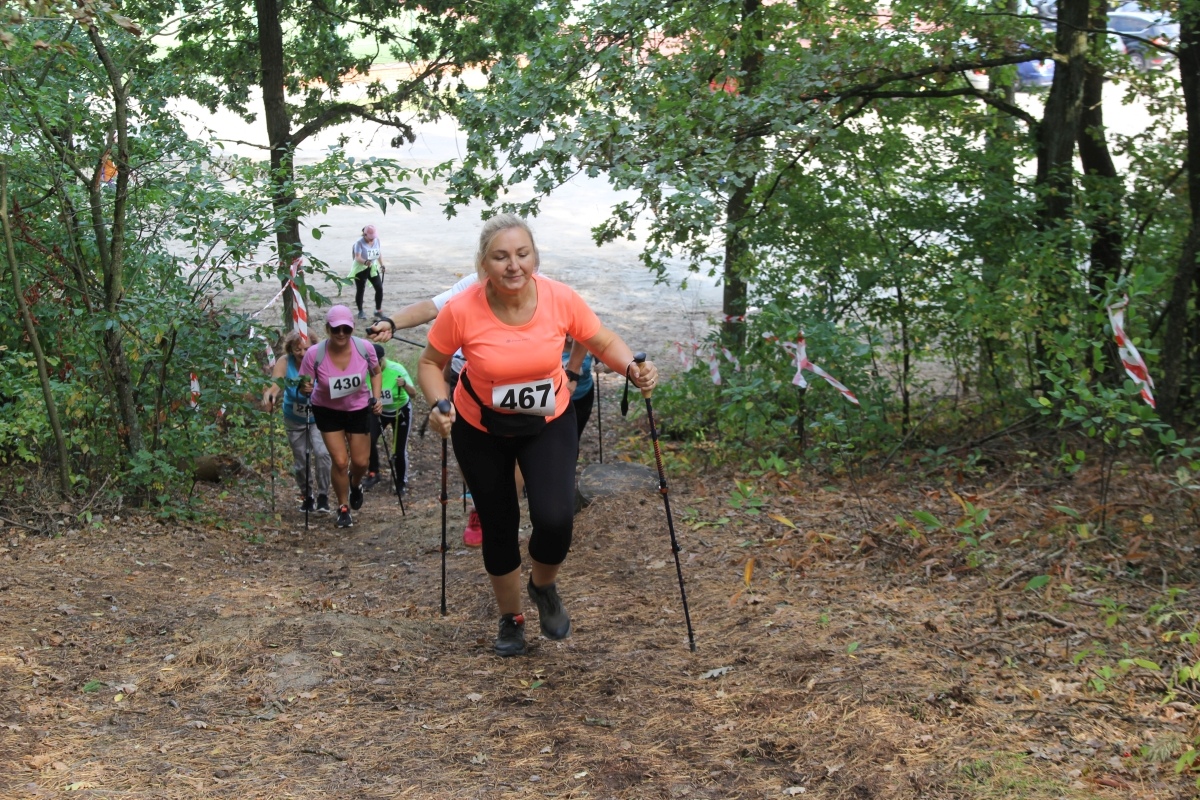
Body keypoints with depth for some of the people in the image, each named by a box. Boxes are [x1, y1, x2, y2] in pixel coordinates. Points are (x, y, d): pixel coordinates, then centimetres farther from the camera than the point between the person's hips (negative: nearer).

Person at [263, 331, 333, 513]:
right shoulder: (284, 363, -20)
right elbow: (275, 384, -36)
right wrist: (269, 395, -58)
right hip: (294, 420, 2)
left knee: (321, 453, -21)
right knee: (300, 462, 11)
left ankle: (323, 496, -6)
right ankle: (307, 496, 33)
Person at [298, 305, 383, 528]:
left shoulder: (365, 348, -22)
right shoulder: (314, 354, -27)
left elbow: (376, 373, -1)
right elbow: (304, 387, -14)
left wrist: (377, 397, -13)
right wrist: (305, 389, -36)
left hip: (358, 409, 2)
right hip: (328, 411, -2)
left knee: (360, 461, 8)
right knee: (340, 461, -8)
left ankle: (355, 484, 46)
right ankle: (343, 508, 16)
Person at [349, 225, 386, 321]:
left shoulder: (376, 240, 0)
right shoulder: (359, 243, -19)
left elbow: (379, 253, 14)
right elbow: (357, 257, -27)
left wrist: (382, 265, 13)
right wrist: (365, 262, -46)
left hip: (373, 268, 5)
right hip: (361, 269, -5)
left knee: (379, 288, -4)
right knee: (360, 290, 4)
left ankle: (378, 311, 8)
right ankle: (360, 311, 19)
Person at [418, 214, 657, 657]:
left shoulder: (560, 299, -21)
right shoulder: (461, 311, -25)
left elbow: (604, 342, -5)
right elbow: (431, 362, -8)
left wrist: (633, 369, -24)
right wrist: (438, 405, -25)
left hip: (549, 424, 0)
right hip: (481, 430, 0)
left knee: (554, 517, -19)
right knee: (498, 526, 11)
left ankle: (544, 586, 17)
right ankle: (510, 619, 38)